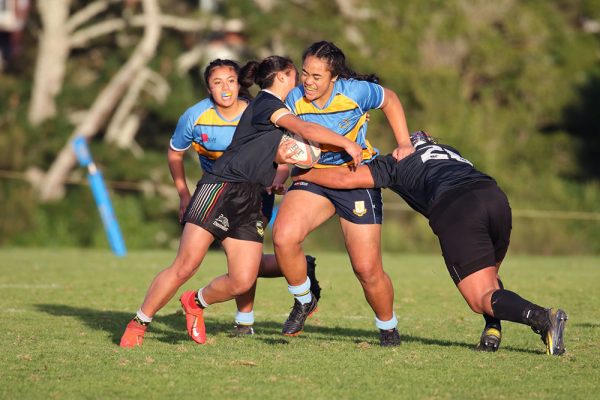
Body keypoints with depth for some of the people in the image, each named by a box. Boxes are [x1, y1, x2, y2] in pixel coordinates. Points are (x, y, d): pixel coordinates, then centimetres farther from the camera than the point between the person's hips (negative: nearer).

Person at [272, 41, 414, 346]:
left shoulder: (356, 91, -17)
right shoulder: (295, 99, -10)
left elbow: (390, 100, 3)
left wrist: (403, 143, -3)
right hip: (313, 176, 2)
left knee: (367, 269, -6)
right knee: (284, 237, -25)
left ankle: (388, 329, 22)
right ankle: (303, 301, 1)